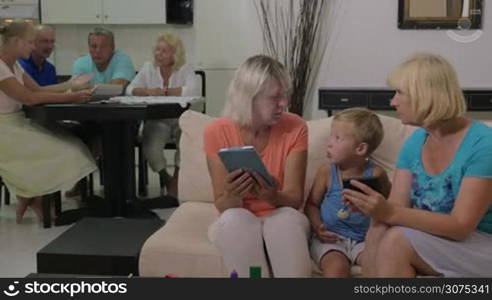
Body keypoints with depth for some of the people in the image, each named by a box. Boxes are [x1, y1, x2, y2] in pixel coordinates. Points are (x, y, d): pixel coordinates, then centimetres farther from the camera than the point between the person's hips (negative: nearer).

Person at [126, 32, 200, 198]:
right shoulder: (148, 68, 8)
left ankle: (176, 178, -1)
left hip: (181, 120, -2)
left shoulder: (185, 70, -3)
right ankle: (165, 178, 8)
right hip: (157, 121, 2)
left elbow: (193, 90, -24)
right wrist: (148, 91, -22)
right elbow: (130, 89, -2)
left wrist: (164, 92, -19)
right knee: (150, 150, -25)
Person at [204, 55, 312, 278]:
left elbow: (295, 199, -13)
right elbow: (223, 206, -10)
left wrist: (273, 197, -37)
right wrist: (232, 196, -35)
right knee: (235, 218, -34)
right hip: (237, 225, 0)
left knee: (288, 217, -33)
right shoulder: (217, 133, -11)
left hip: (282, 221, 0)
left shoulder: (295, 128, -10)